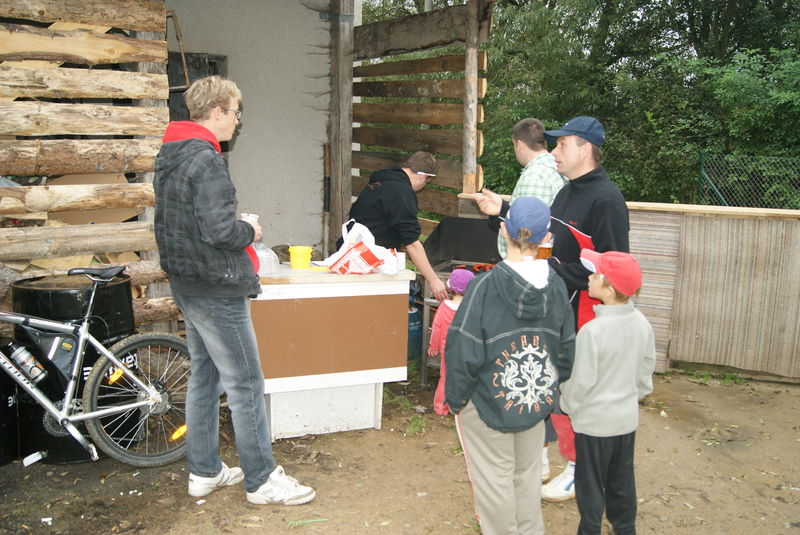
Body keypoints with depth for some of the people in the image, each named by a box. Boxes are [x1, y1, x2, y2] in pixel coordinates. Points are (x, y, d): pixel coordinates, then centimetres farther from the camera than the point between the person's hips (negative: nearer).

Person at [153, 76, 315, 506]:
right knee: (245, 385, 0)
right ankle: (262, 480, 11)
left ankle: (204, 471, 29)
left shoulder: (168, 157, 11)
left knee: (203, 376, 18)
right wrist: (251, 232, -7)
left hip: (185, 285, 10)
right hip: (216, 290, -10)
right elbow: (220, 229, -28)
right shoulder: (205, 160, -20)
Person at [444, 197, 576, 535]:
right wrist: (552, 390, 16)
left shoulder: (486, 285, -22)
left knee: (495, 479, 13)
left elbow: (464, 350, -20)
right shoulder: (556, 286, -6)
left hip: (488, 403, -4)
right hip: (537, 402, 5)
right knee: (528, 476, 21)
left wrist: (456, 398, -6)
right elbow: (566, 348, 2)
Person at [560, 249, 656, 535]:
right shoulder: (642, 324, -6)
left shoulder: (592, 331, -27)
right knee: (622, 480, 22)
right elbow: (646, 372, 6)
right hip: (627, 417, 6)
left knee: (591, 484, 11)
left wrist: (568, 406, 1)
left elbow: (580, 381, -17)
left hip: (594, 422, -6)